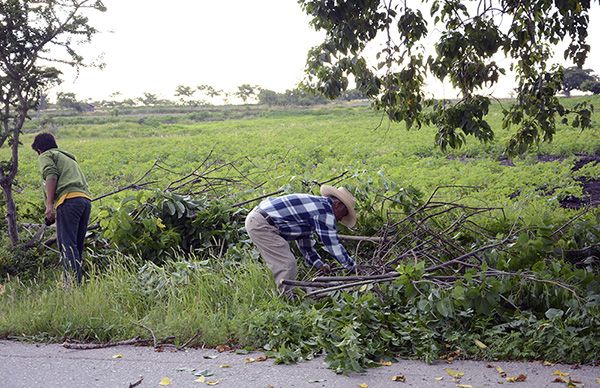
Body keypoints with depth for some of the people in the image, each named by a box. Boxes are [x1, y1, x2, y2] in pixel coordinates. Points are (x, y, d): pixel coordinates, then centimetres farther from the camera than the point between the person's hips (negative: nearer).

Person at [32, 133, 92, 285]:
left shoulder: (45, 156, 14)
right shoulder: (69, 158, 36)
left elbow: (51, 176, -6)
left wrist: (49, 204, -12)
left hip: (69, 199, -8)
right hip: (86, 199, 8)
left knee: (67, 245, -13)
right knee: (77, 247, 10)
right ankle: (78, 282, 7)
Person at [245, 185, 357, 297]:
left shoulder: (315, 204, 20)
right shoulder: (325, 210, -11)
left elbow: (304, 239, 25)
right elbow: (332, 243, -9)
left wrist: (318, 264, 22)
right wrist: (352, 266, 2)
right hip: (261, 224, -11)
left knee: (280, 264, 19)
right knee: (287, 264, -12)